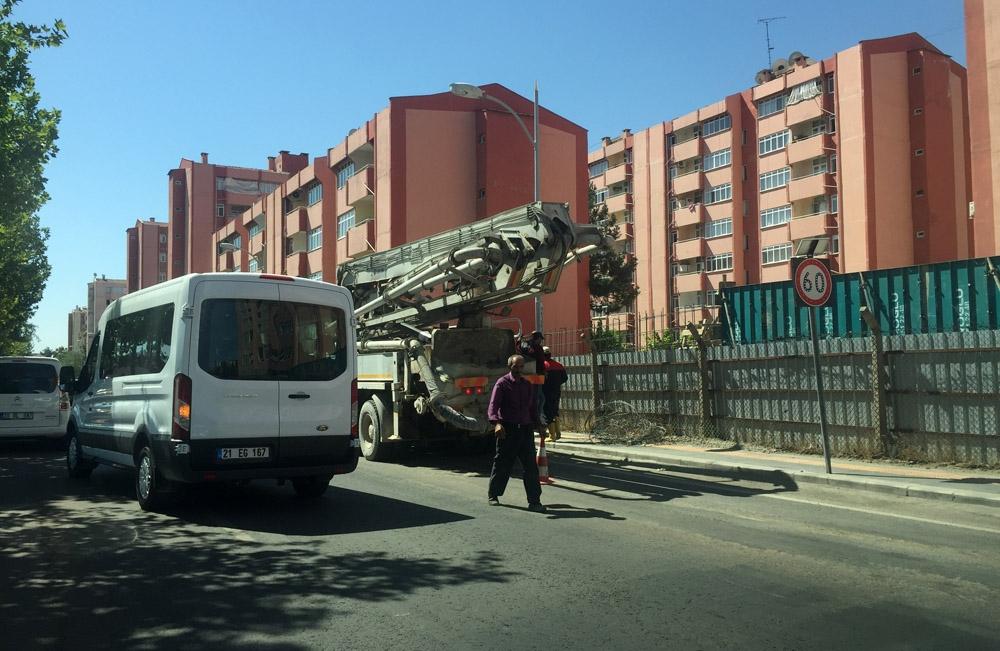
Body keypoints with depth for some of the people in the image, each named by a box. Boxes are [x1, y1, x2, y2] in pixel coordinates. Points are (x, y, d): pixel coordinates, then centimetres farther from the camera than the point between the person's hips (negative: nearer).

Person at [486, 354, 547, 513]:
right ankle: (493, 495, 25)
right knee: (502, 464, 6)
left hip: (525, 430, 5)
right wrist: (496, 423, -30)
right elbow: (492, 407, -14)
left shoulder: (528, 385, 16)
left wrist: (538, 424, 11)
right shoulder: (502, 383, -4)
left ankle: (534, 502, -1)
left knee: (531, 466, -2)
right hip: (508, 430, -5)